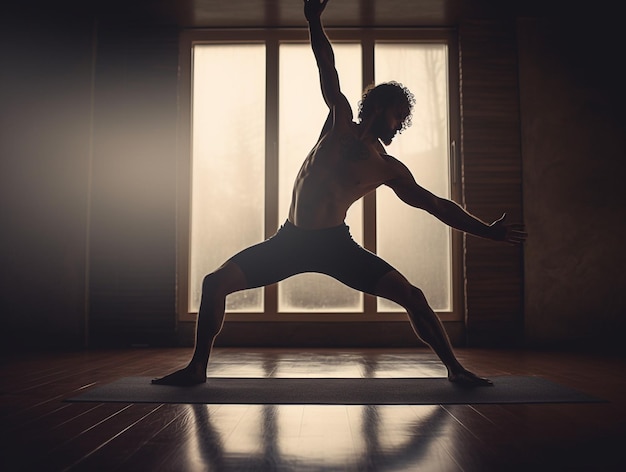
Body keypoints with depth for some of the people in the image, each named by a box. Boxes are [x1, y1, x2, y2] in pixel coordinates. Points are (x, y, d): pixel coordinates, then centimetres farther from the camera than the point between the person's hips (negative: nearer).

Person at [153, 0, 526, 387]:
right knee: (215, 283, -10)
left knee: (412, 297, -14)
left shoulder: (390, 169, 3)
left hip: (336, 243, -1)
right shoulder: (341, 123, 6)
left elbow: (437, 205, 5)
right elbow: (329, 74, 4)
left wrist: (487, 230, 2)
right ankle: (198, 368, 7)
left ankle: (455, 368, 6)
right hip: (290, 239, 1)